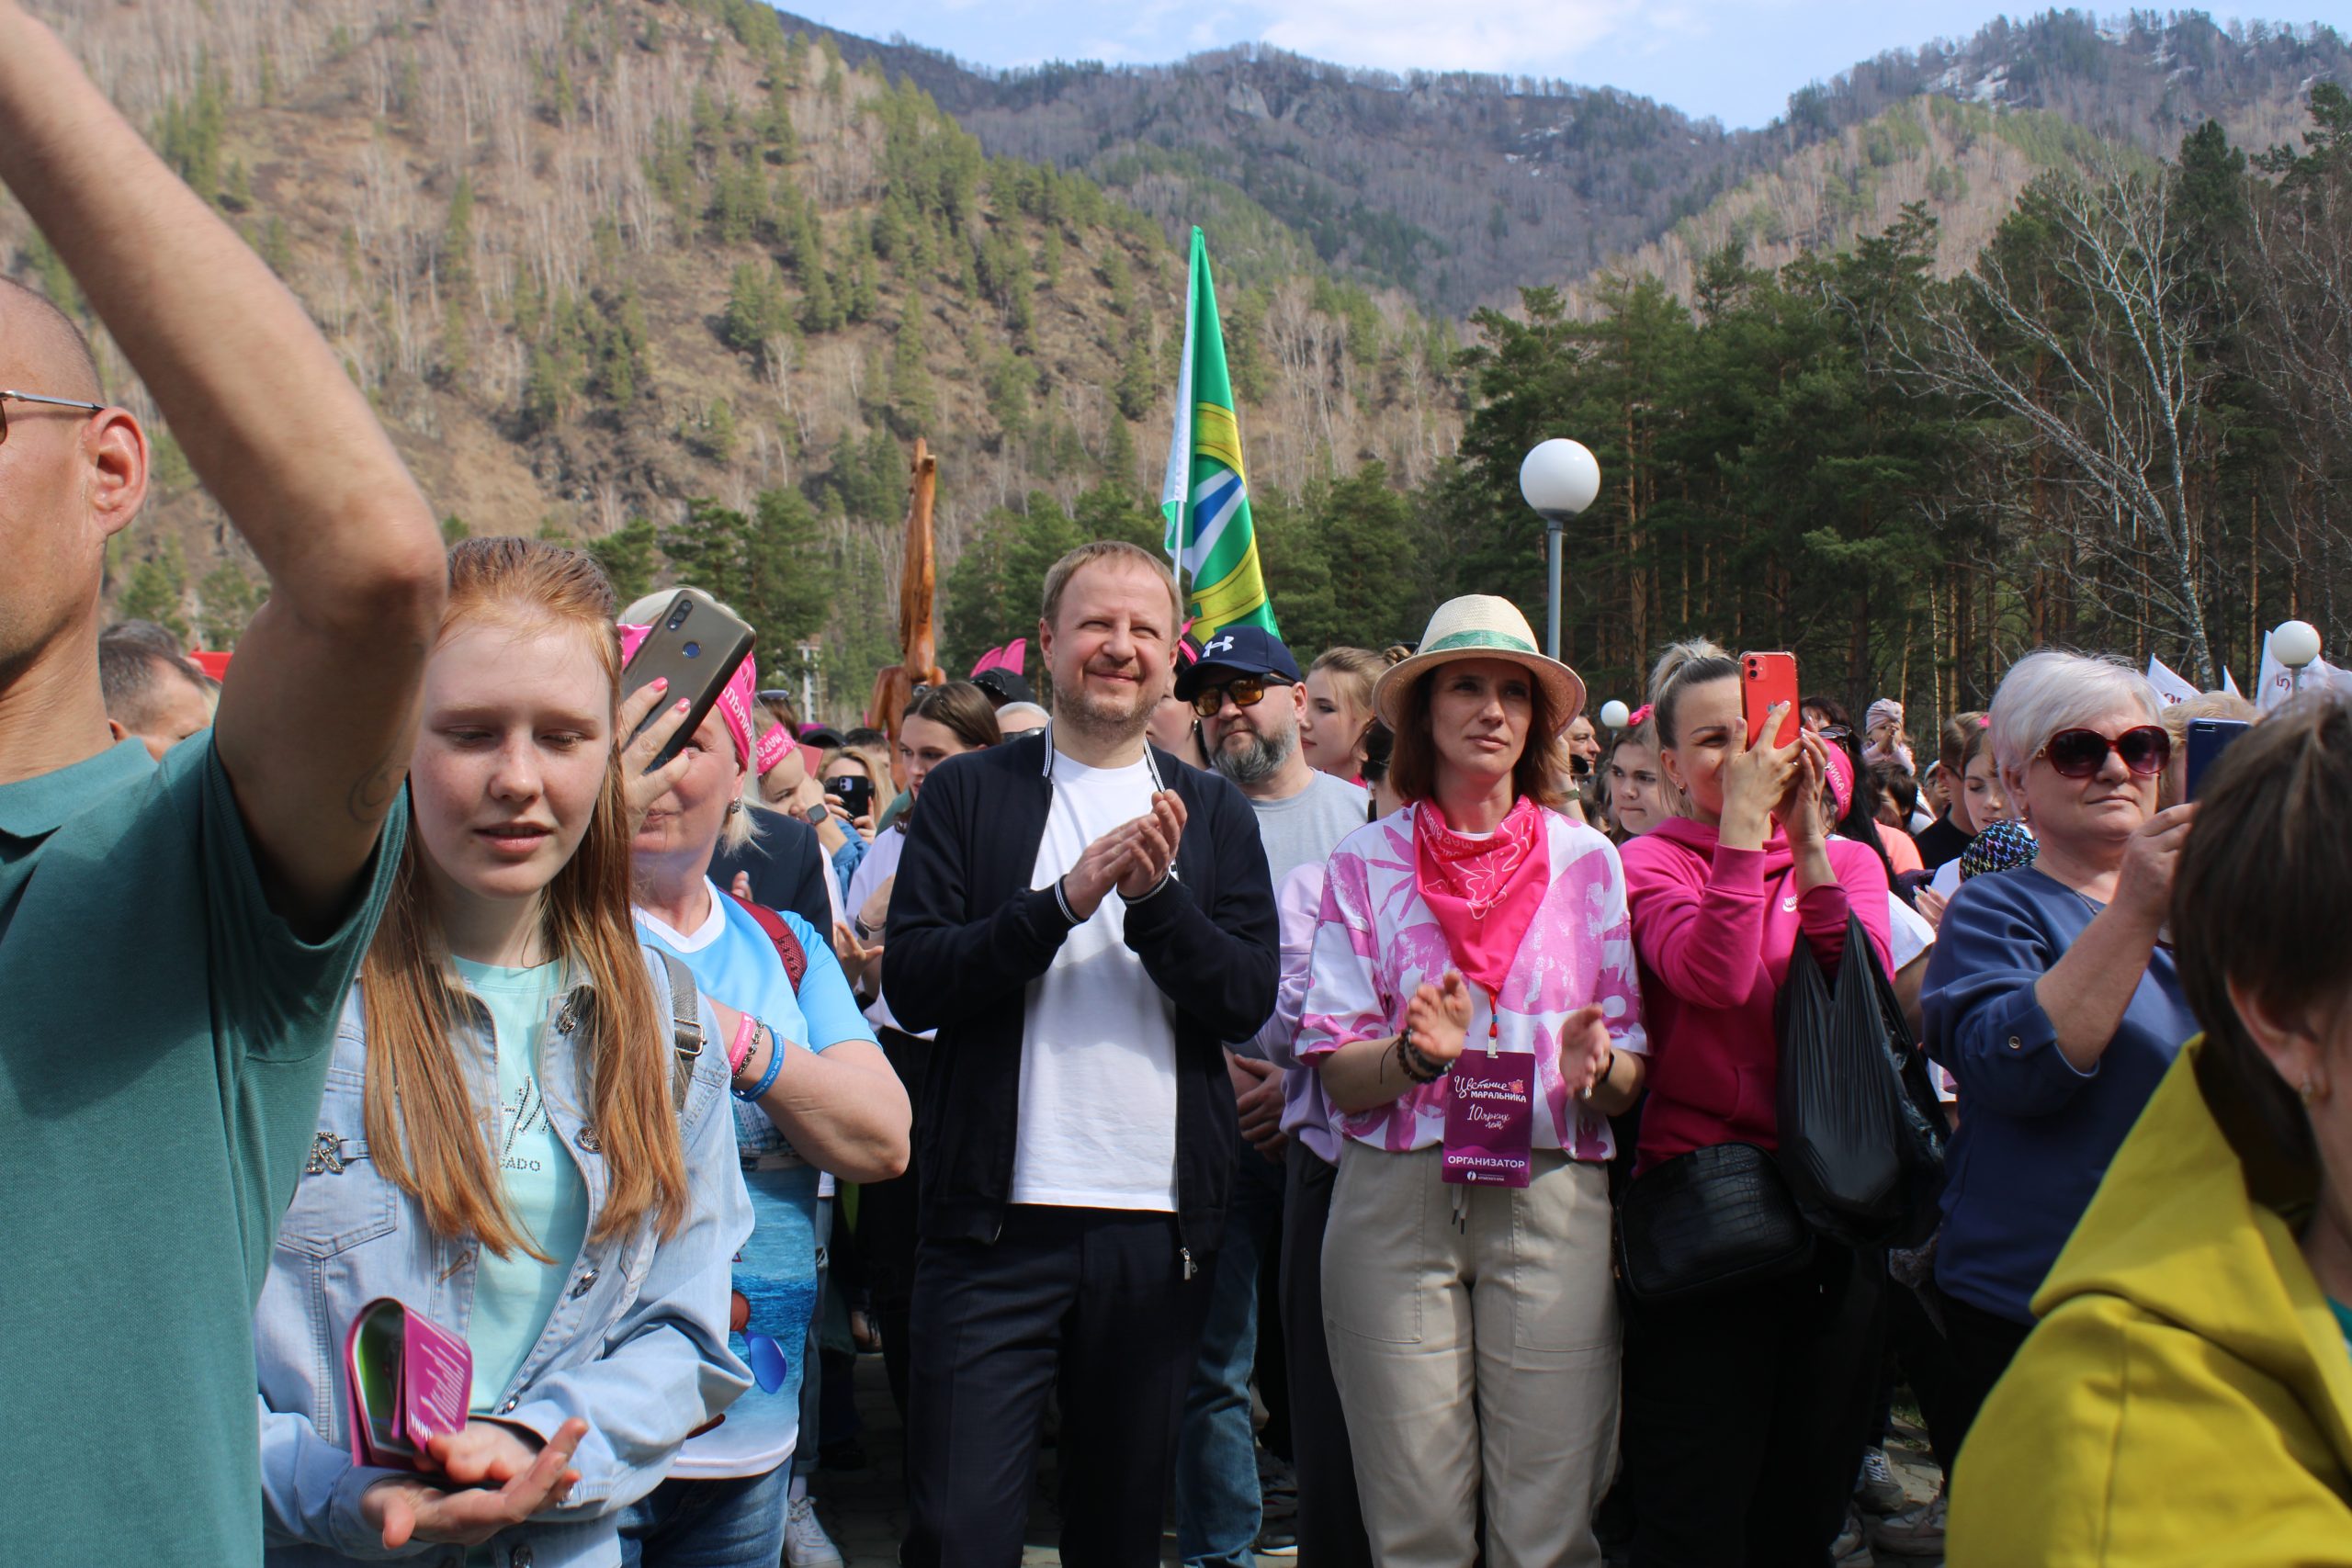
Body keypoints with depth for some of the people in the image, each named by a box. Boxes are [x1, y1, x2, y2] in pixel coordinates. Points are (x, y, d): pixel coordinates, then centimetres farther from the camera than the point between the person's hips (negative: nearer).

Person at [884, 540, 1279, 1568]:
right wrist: (1066, 898, -18)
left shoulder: (1212, 814, 8)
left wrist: (1156, 896, -17)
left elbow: (1248, 1001, -1)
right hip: (999, 1214, -2)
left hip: (1161, 1223, 2)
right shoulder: (966, 795, 3)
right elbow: (910, 984, -7)